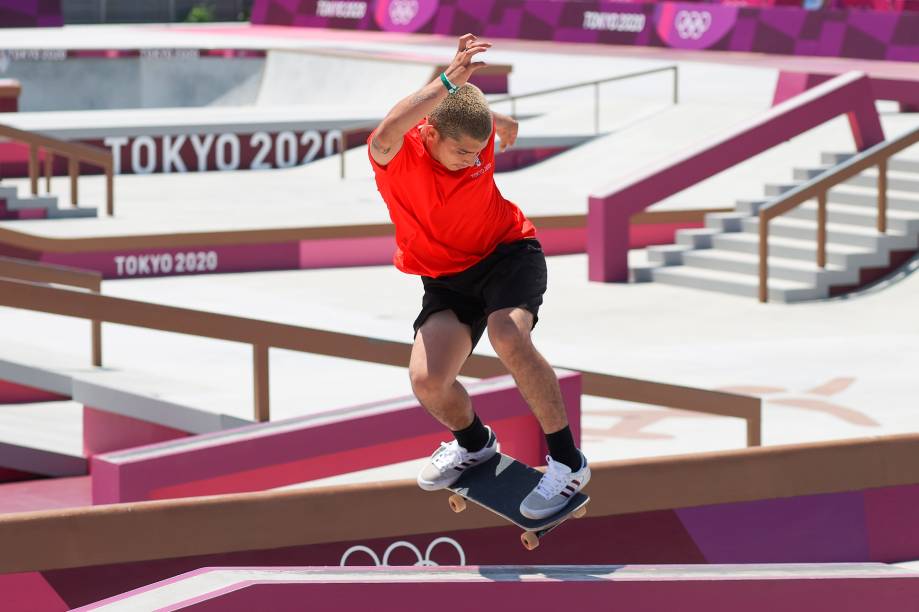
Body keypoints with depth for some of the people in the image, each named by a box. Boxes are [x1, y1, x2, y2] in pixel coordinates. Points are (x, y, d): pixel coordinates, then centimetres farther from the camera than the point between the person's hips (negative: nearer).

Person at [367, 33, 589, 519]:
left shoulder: (476, 135, -16)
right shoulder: (395, 155, -25)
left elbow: (507, 126, 12)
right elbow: (387, 131, -54)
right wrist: (449, 82, -60)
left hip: (508, 252, -1)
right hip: (447, 278, 1)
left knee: (507, 337, -34)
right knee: (426, 380, -21)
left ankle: (568, 460, -21)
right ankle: (473, 442, 17)